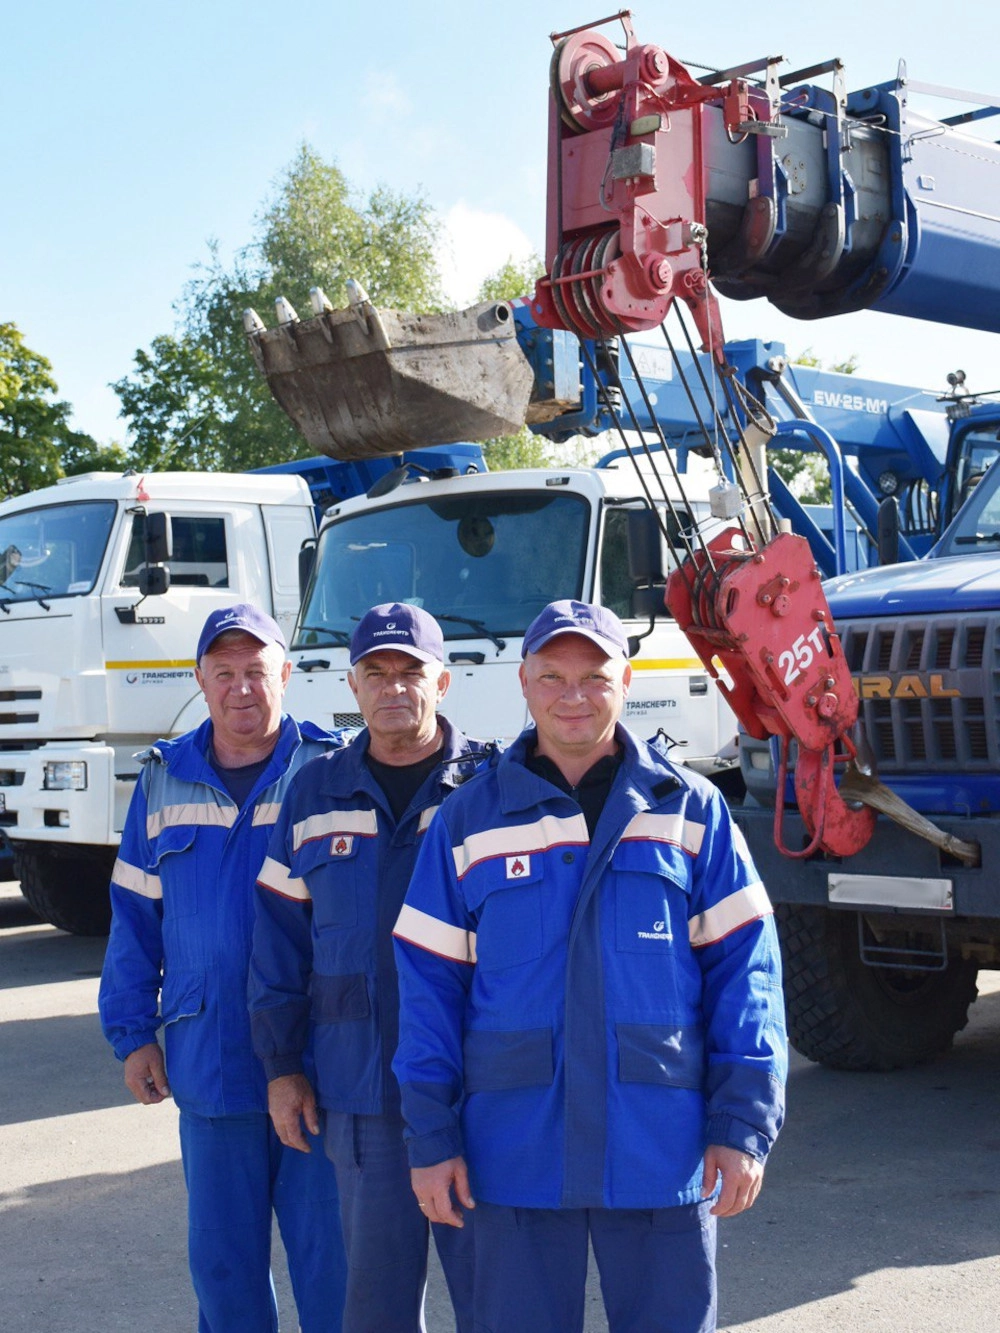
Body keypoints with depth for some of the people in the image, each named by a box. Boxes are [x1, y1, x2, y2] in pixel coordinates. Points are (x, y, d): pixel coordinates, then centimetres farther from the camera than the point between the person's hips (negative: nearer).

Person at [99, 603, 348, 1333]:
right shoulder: (165, 781, 7)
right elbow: (136, 917, 12)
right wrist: (133, 1032, 7)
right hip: (208, 1068, 4)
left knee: (330, 1259, 4)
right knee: (222, 1263, 14)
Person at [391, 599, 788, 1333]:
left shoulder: (691, 809, 3)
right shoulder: (469, 820, 4)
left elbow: (744, 967, 1)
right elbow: (429, 984, 4)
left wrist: (744, 1124, -5)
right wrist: (432, 1136, 0)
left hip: (663, 1154, 0)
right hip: (517, 1155, 1)